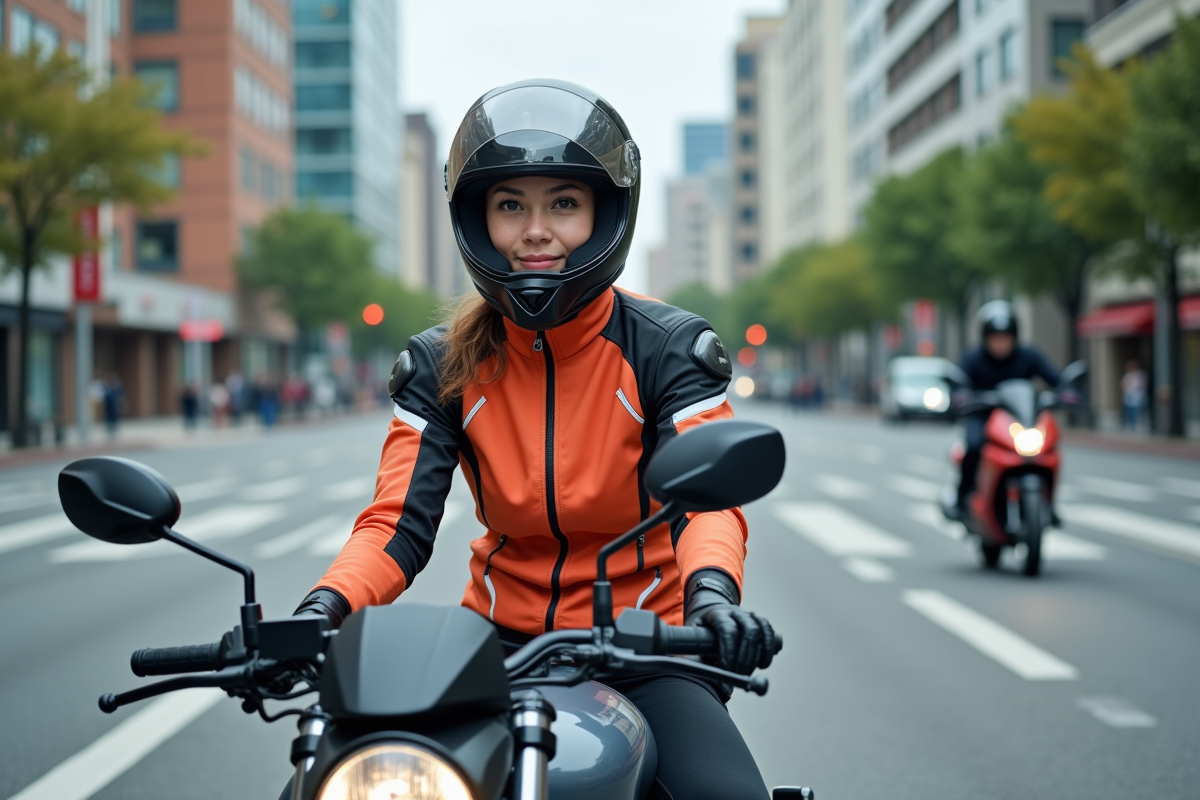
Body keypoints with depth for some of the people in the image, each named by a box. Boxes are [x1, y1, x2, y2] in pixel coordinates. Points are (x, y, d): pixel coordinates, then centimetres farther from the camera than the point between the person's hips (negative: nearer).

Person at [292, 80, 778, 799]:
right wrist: (323, 607, -28)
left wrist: (711, 589, -42)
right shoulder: (443, 365, 0)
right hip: (501, 640, 3)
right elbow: (399, 522, -8)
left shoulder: (666, 346, -6)